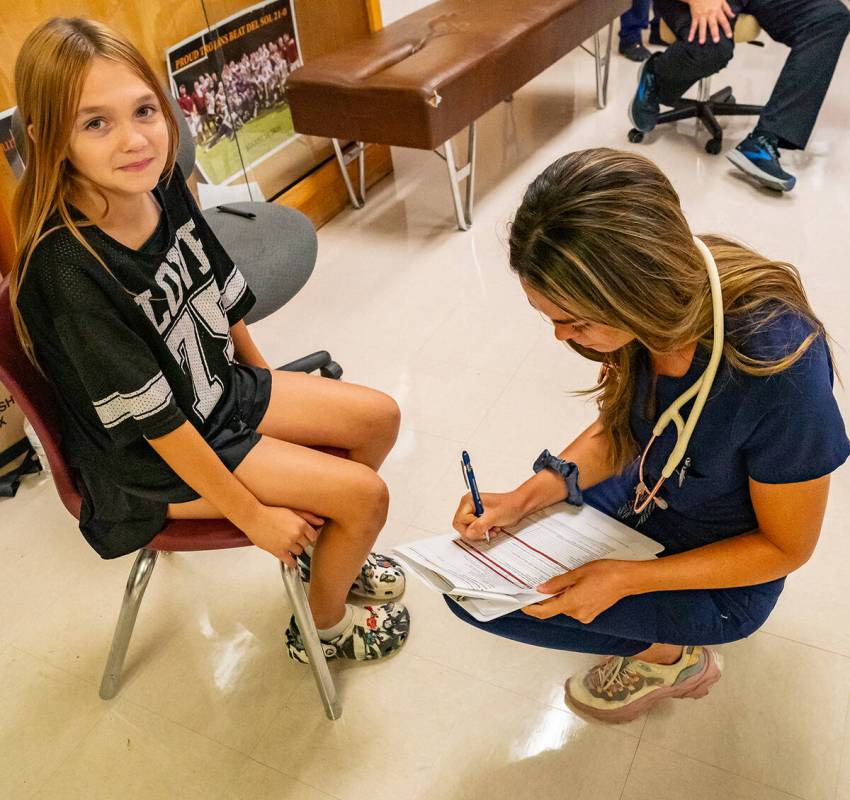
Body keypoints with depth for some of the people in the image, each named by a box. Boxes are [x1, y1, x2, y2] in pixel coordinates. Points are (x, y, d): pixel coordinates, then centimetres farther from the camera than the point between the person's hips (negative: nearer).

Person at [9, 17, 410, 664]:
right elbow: (155, 422, -26)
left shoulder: (165, 190, -10)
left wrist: (266, 379, 16)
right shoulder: (67, 269, -32)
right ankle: (322, 628, 19)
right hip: (148, 461, -7)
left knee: (378, 417, 6)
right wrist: (255, 516, -19)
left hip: (222, 389, 7)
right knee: (364, 494, -12)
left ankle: (326, 549, 30)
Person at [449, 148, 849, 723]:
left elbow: (787, 546, -21)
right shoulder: (665, 295, -19)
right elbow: (618, 430, -2)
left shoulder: (779, 368, -37)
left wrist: (625, 580, -28)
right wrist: (526, 498, -17)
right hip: (645, 497, 6)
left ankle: (670, 657, 8)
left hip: (722, 578, -6)